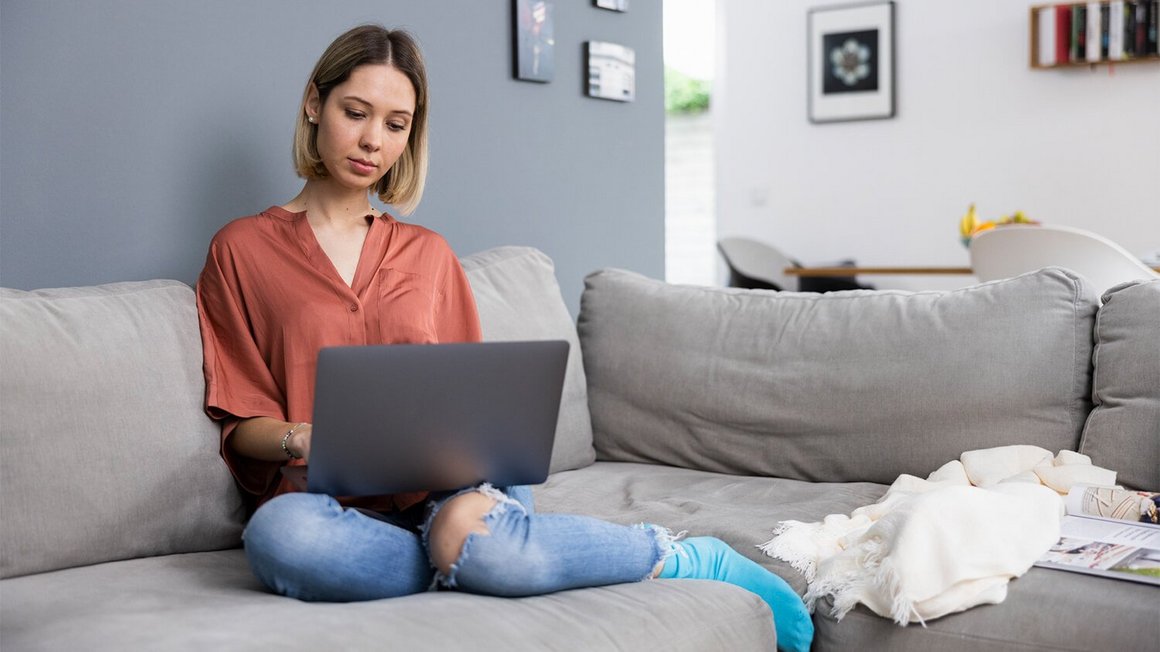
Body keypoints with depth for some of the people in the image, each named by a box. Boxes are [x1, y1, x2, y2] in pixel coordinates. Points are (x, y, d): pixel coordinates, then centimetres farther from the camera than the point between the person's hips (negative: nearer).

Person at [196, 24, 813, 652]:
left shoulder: (426, 253, 17)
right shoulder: (242, 249, 9)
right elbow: (240, 423, 5)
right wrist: (302, 438, -18)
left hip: (446, 482, 1)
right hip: (341, 505, -1)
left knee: (477, 538, -35)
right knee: (276, 535, -37)